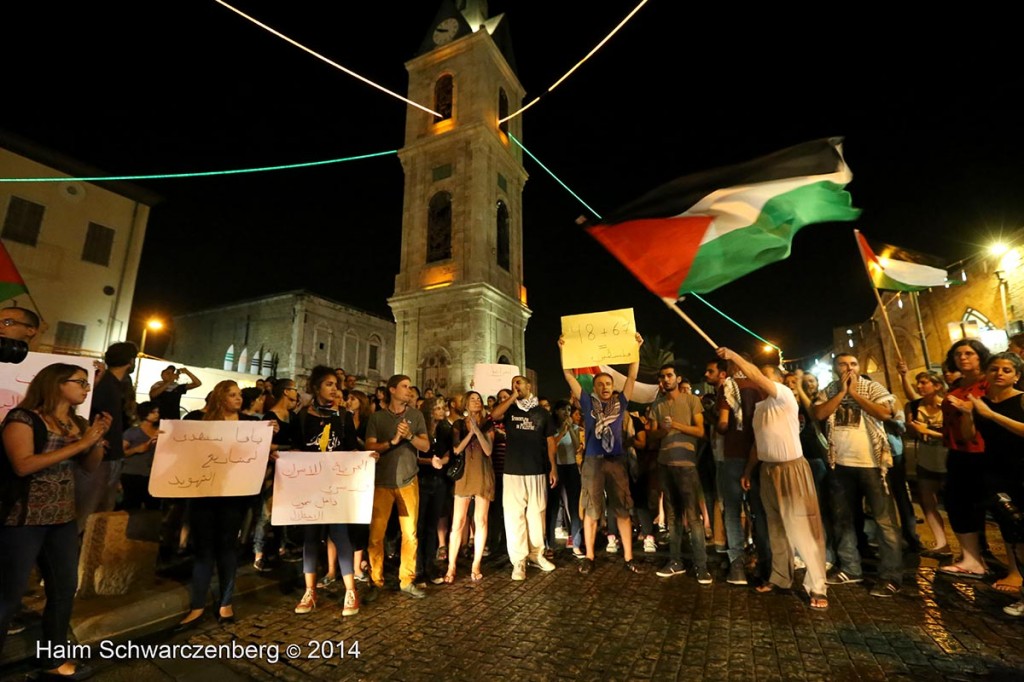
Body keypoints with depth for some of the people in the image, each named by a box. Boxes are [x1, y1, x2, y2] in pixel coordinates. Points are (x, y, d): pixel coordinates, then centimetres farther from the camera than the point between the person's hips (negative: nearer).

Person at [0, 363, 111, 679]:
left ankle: (53, 660, 30)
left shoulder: (78, 423, 8)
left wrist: (98, 438, -6)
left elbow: (91, 466, 10)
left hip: (63, 519, 7)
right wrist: (79, 444, -22)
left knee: (65, 589, 14)